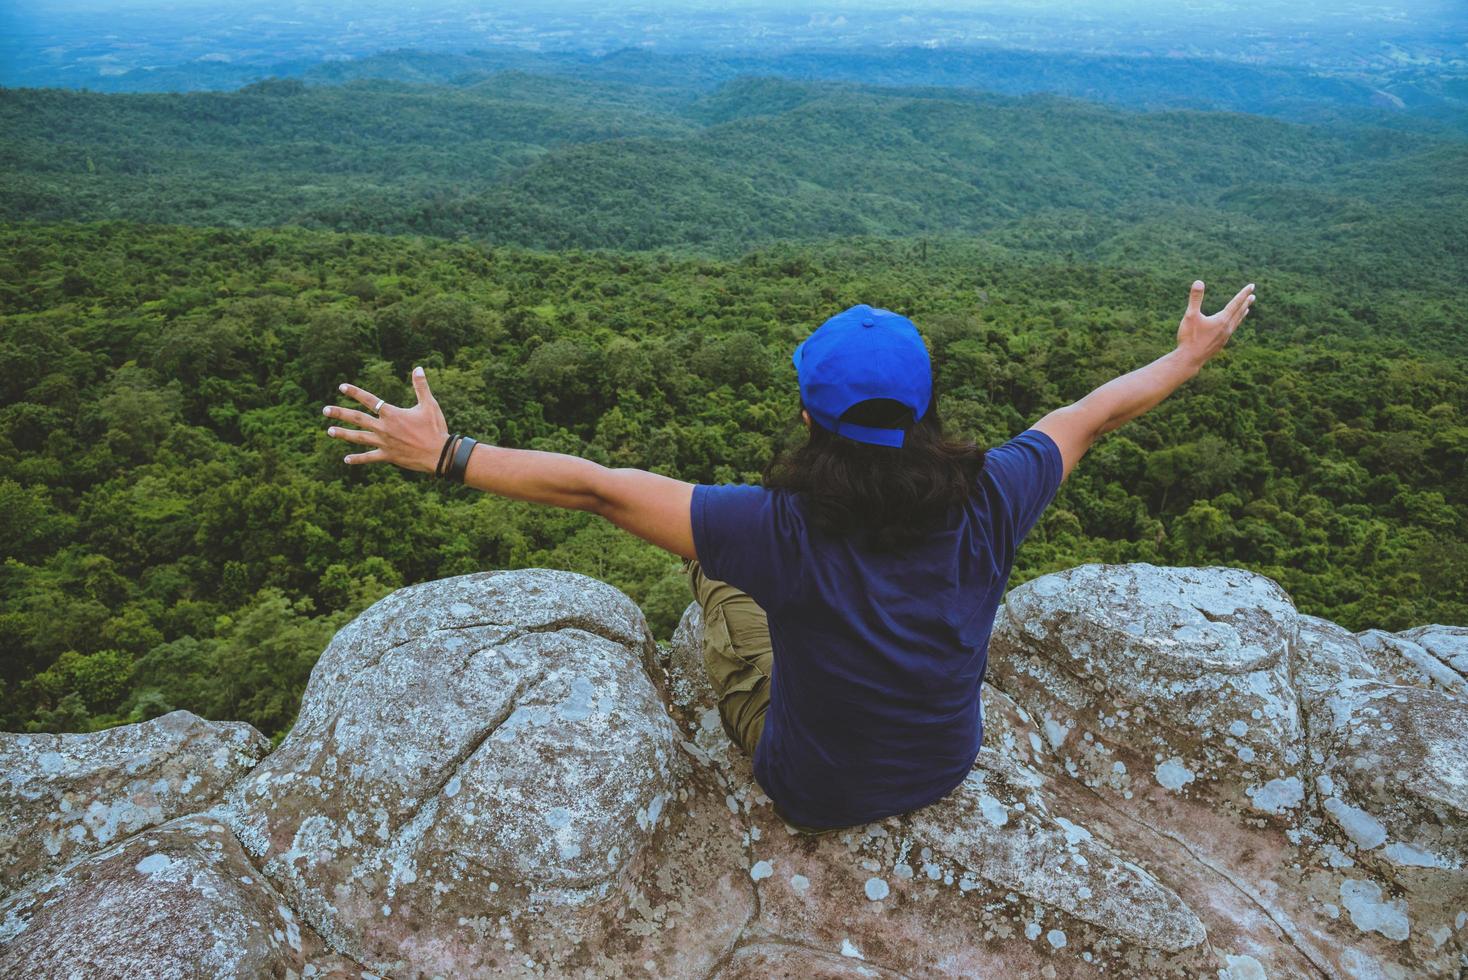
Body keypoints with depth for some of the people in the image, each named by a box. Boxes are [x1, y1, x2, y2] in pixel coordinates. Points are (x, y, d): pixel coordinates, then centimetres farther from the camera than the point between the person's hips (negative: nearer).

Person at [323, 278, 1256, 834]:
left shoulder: (787, 531, -36)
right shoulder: (986, 508, -25)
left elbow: (592, 487, -32)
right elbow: (1093, 412, -8)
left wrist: (445, 453, -21)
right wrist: (1190, 355, 10)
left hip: (814, 795, -3)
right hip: (950, 767, 4)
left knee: (715, 563, 17)